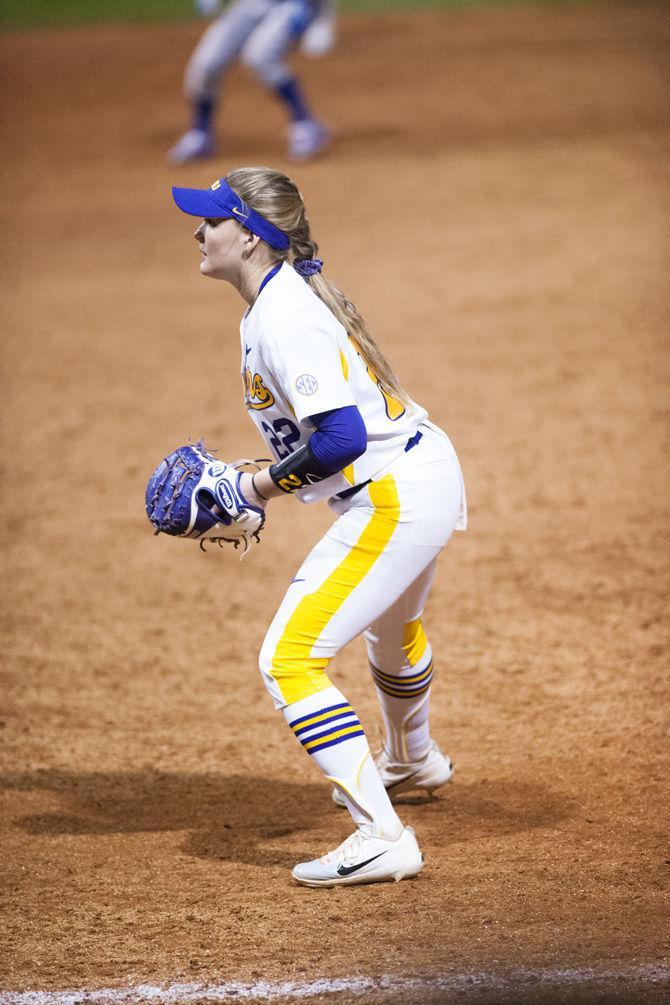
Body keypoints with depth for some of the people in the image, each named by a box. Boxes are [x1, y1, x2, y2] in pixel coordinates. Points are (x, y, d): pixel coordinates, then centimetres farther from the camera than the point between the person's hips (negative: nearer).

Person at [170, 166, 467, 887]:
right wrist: (271, 480, 12)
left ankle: (381, 835, -18)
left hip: (395, 499, -11)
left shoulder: (282, 319, -22)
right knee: (390, 625, 37)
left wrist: (263, 486, -19)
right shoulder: (292, 293, 9)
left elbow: (342, 435, -30)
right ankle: (414, 762, 65)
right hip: (425, 475, 11)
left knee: (289, 659, -15)